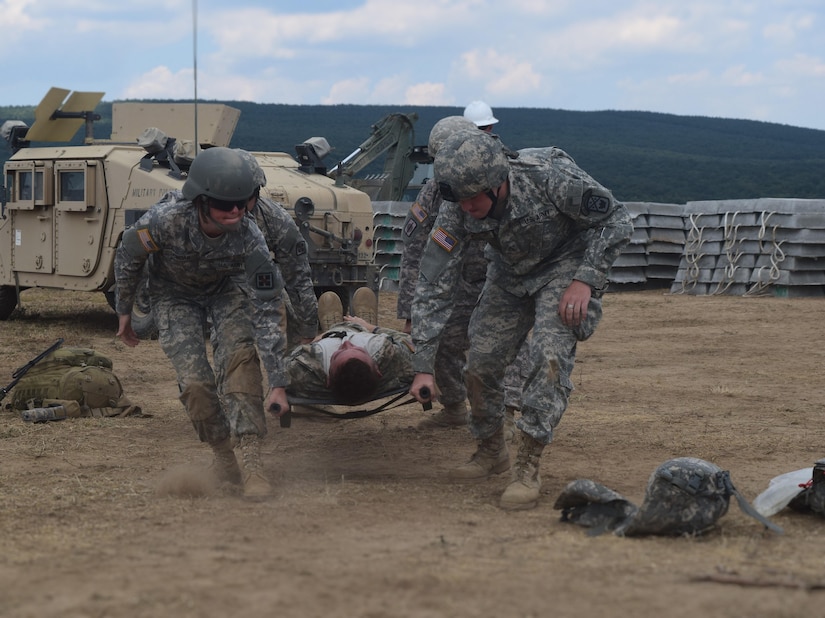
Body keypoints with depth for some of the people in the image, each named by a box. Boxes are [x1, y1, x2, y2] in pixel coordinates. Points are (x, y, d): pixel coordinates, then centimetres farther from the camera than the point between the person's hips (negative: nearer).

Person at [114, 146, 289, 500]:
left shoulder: (248, 238, -34)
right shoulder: (166, 220, -37)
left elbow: (266, 311, -31)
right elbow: (127, 258, -14)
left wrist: (278, 384, -33)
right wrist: (124, 311, -1)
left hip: (224, 288, 1)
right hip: (174, 294, 0)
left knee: (239, 355, -25)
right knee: (195, 381, -15)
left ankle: (251, 461, -24)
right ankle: (222, 454, 11)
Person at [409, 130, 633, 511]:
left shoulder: (550, 179, -35)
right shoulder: (457, 212, -25)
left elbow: (616, 220, -20)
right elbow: (433, 287, -19)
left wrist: (585, 281, -27)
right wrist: (423, 367, -22)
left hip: (566, 268, -4)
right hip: (509, 276, 4)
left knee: (549, 355, -24)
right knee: (480, 364, 0)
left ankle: (527, 471, -20)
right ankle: (490, 452, 27)